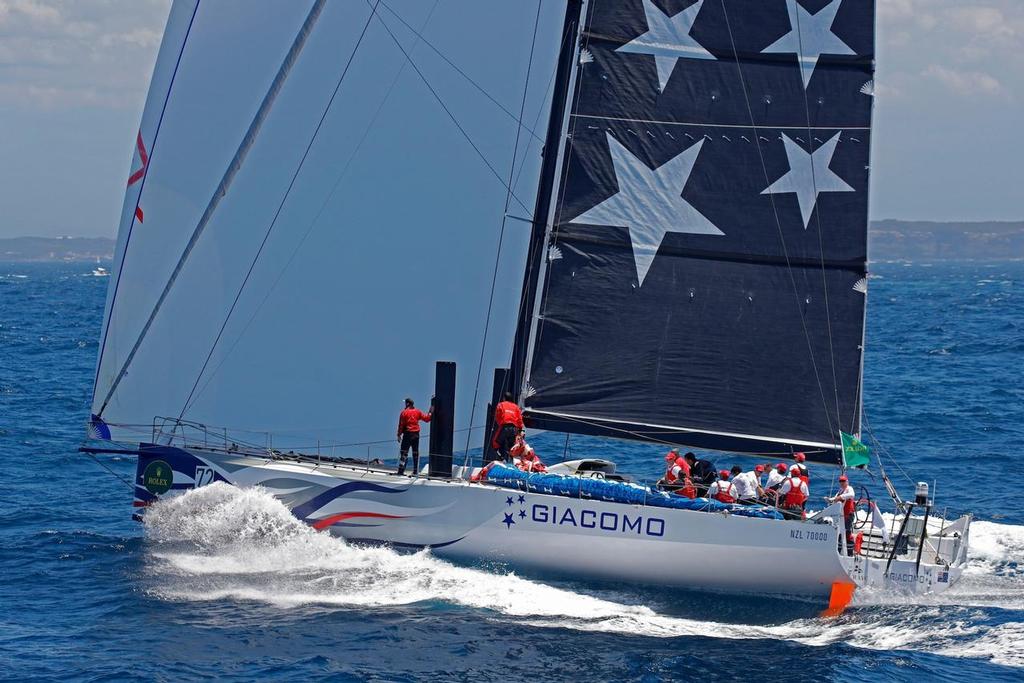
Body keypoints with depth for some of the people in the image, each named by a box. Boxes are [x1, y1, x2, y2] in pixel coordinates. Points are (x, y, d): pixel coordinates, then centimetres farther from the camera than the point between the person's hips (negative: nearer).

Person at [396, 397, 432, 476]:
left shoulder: (404, 412, -5)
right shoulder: (418, 412, 5)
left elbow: (401, 425, -7)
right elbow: (426, 418, 9)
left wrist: (399, 435, -2)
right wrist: (431, 412, 26)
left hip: (407, 434, -4)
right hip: (416, 434, 4)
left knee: (403, 452, -3)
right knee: (415, 453, 9)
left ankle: (401, 470, -10)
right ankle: (415, 472, 8)